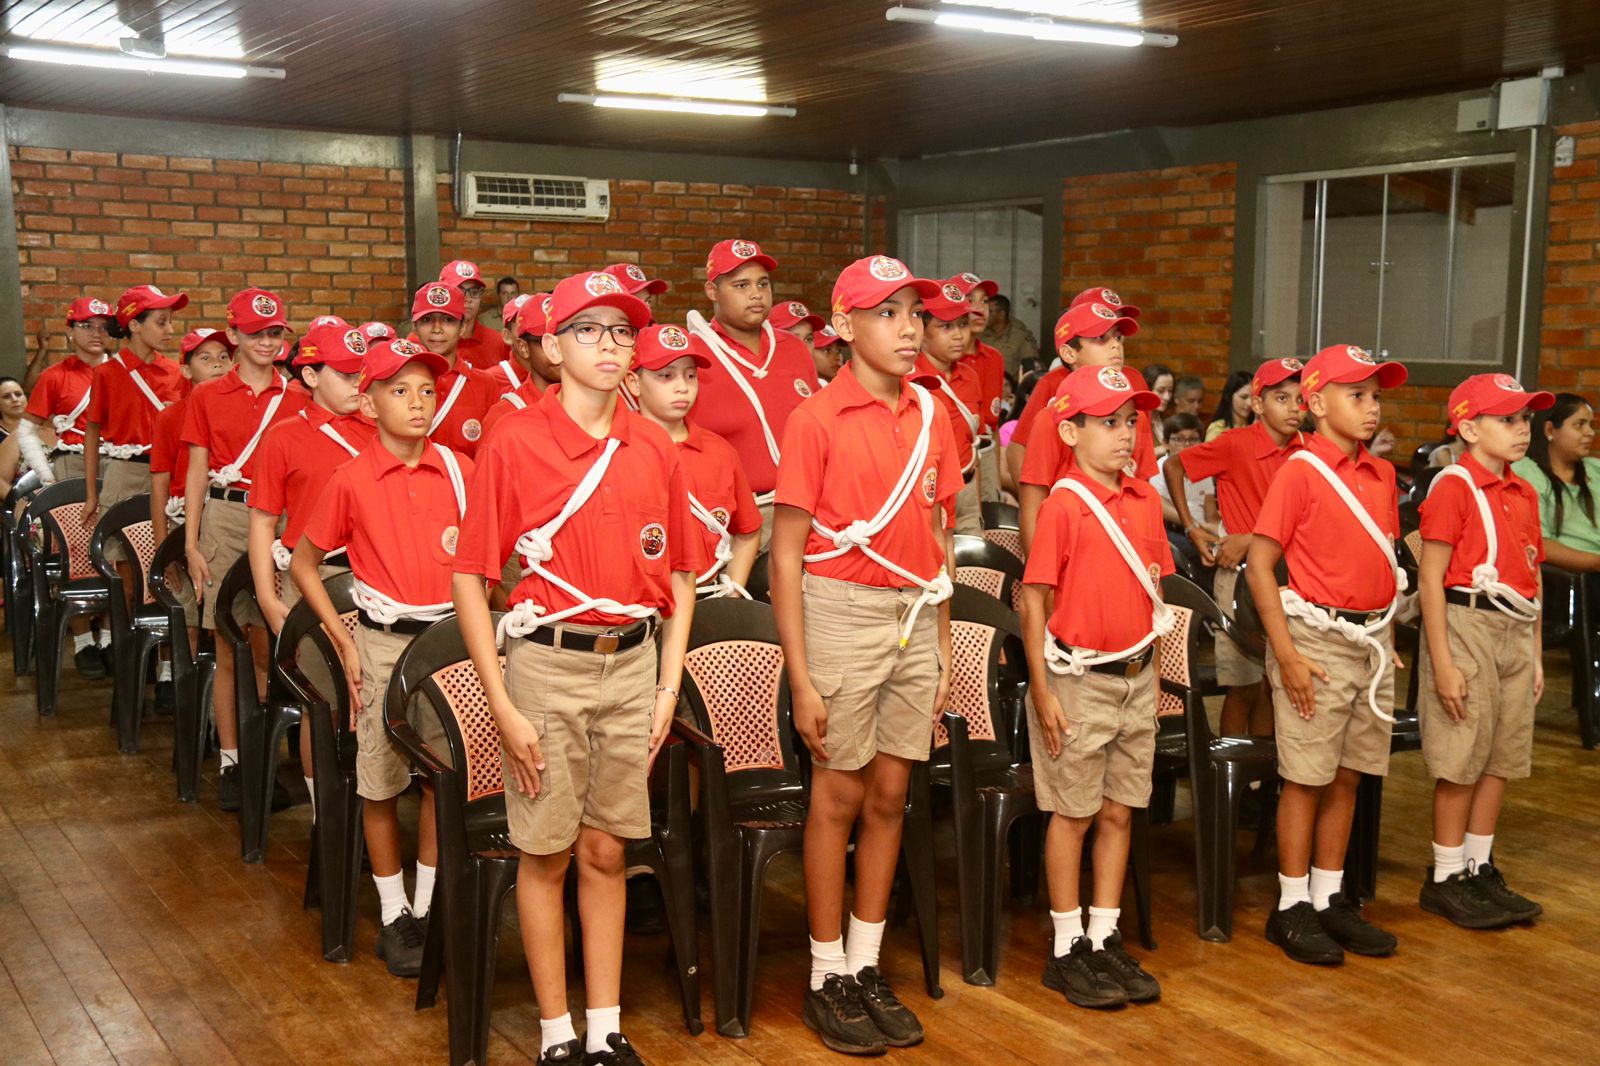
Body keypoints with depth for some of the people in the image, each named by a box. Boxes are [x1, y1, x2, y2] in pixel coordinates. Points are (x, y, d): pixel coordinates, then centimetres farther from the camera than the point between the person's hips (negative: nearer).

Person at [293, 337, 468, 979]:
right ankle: (394, 916, 20)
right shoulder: (352, 480, -5)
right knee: (381, 783, 6)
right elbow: (303, 563, 4)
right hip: (384, 641, -2)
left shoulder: (458, 470, 0)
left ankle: (431, 907, 22)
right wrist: (343, 641, -2)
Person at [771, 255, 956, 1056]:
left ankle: (866, 967, 25)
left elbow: (936, 538, 12)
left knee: (890, 795, 11)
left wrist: (944, 649, 11)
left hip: (916, 615, 5)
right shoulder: (817, 420, -9)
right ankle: (827, 978, 19)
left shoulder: (932, 418, 6)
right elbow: (786, 554, -9)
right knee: (840, 796, 4)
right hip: (842, 612, -5)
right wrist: (801, 678, -12)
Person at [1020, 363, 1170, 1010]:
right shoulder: (1063, 504, -12)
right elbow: (1034, 598, -12)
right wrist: (1043, 689, -14)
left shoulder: (1144, 500, 6)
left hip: (1137, 676, 6)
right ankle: (1066, 950, 16)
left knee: (1120, 812, 11)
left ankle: (1105, 940, 22)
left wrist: (1149, 663, 10)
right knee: (1073, 814, 5)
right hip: (1080, 679, -6)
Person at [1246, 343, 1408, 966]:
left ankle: (1329, 898, 24)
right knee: (1306, 778, 2)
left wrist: (1386, 636, 11)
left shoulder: (1382, 477, 9)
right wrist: (1287, 656, -16)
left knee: (1349, 775, 12)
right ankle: (1291, 909, 13)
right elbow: (1259, 565, -13)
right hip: (1319, 639, -6)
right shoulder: (1300, 471, -10)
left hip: (1372, 640, 6)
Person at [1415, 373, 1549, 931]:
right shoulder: (1454, 486, -10)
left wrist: (1536, 653, 14)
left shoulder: (1524, 493, 12)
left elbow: (1529, 578, 16)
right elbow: (1430, 577, -14)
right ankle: (1445, 879, 11)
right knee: (1462, 762, -1)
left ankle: (1480, 870, 24)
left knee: (1503, 760, 12)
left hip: (1516, 633, 7)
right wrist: (1442, 663, -17)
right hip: (1468, 626, -7)